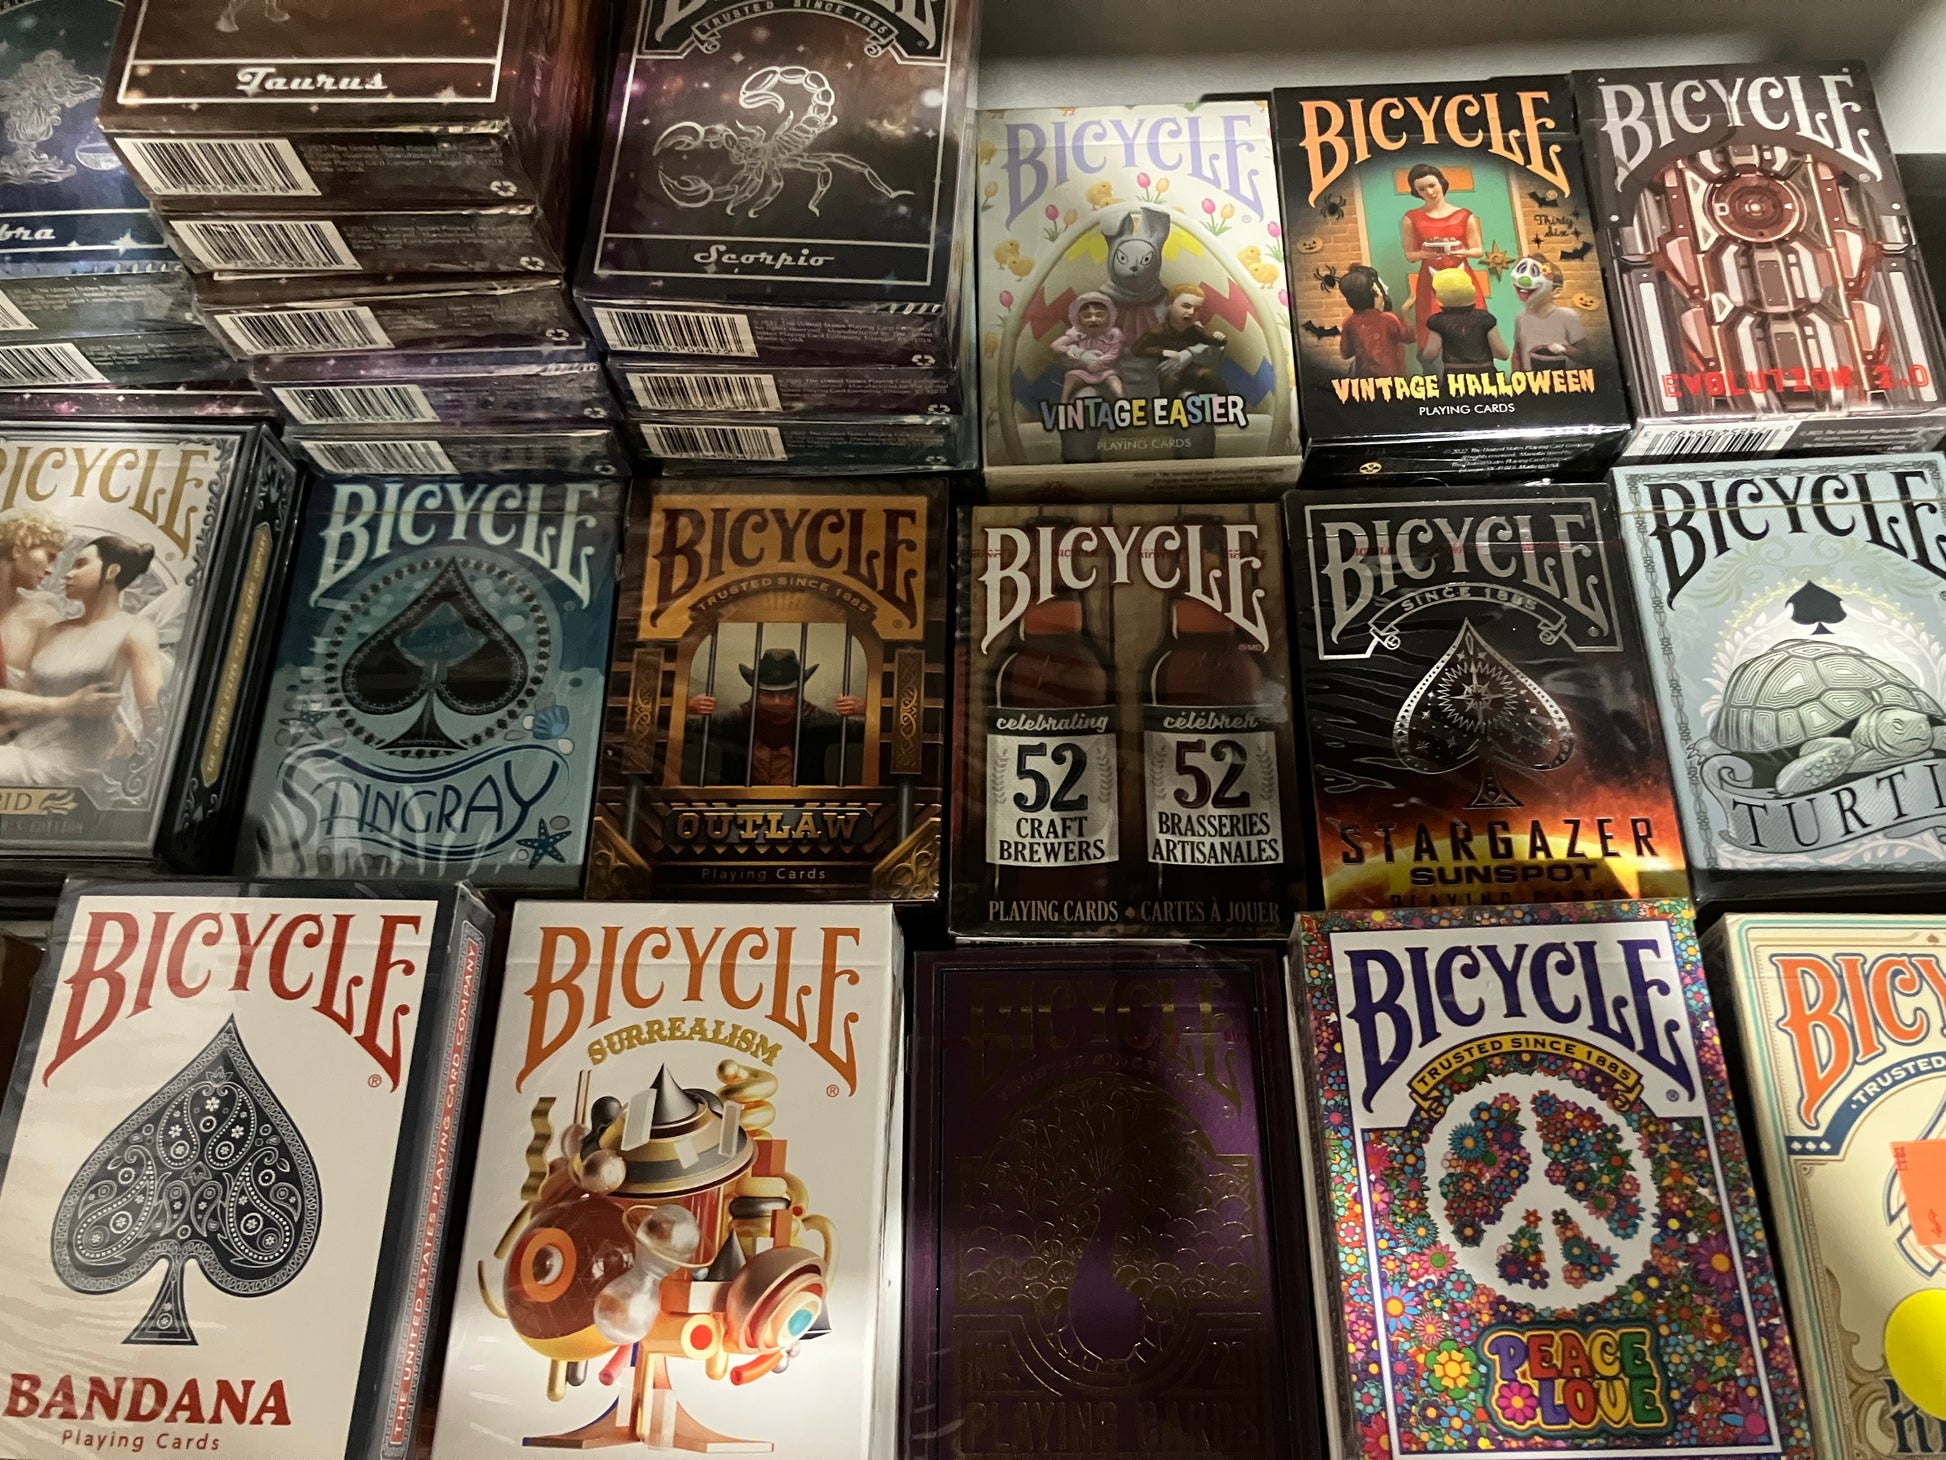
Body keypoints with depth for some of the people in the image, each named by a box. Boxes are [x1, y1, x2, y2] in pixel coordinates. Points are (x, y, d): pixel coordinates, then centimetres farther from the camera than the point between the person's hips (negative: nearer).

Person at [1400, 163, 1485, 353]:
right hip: (1431, 282, -1)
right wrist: (1424, 254, -17)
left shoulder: (1464, 216, 3)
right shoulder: (1411, 219, 1)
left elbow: (1479, 251, 6)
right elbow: (1409, 256, 4)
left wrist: (1463, 252, -15)